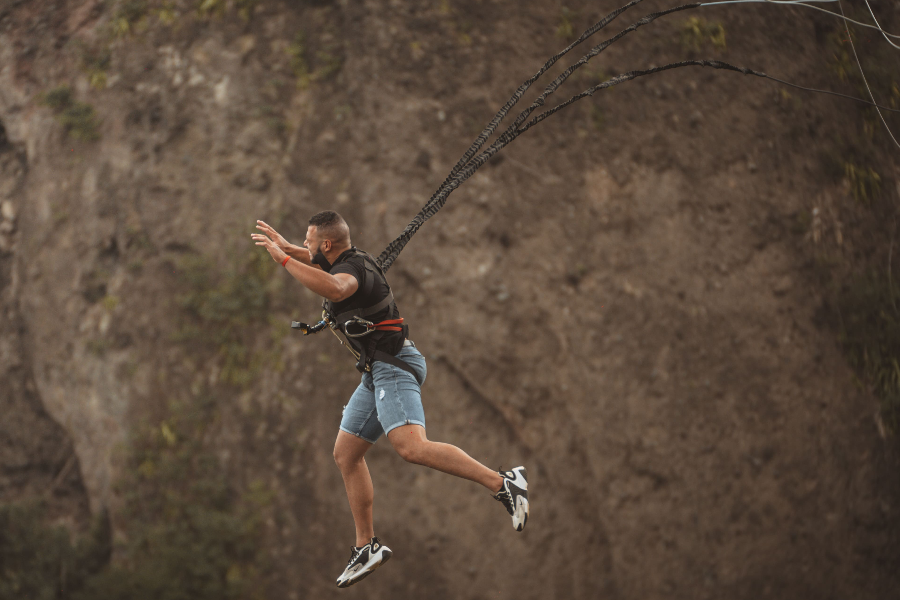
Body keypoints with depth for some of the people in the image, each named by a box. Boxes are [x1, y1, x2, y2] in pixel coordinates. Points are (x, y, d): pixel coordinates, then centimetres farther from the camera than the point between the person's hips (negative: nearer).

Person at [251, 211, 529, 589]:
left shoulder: (353, 267, -15)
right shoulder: (346, 262, 16)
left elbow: (335, 288, -42)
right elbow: (316, 261, 42)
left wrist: (283, 259, -33)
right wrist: (285, 246, 34)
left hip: (394, 364, -11)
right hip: (377, 371, 11)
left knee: (411, 448, -29)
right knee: (345, 454, 14)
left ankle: (501, 483, -31)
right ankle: (366, 547, 20)